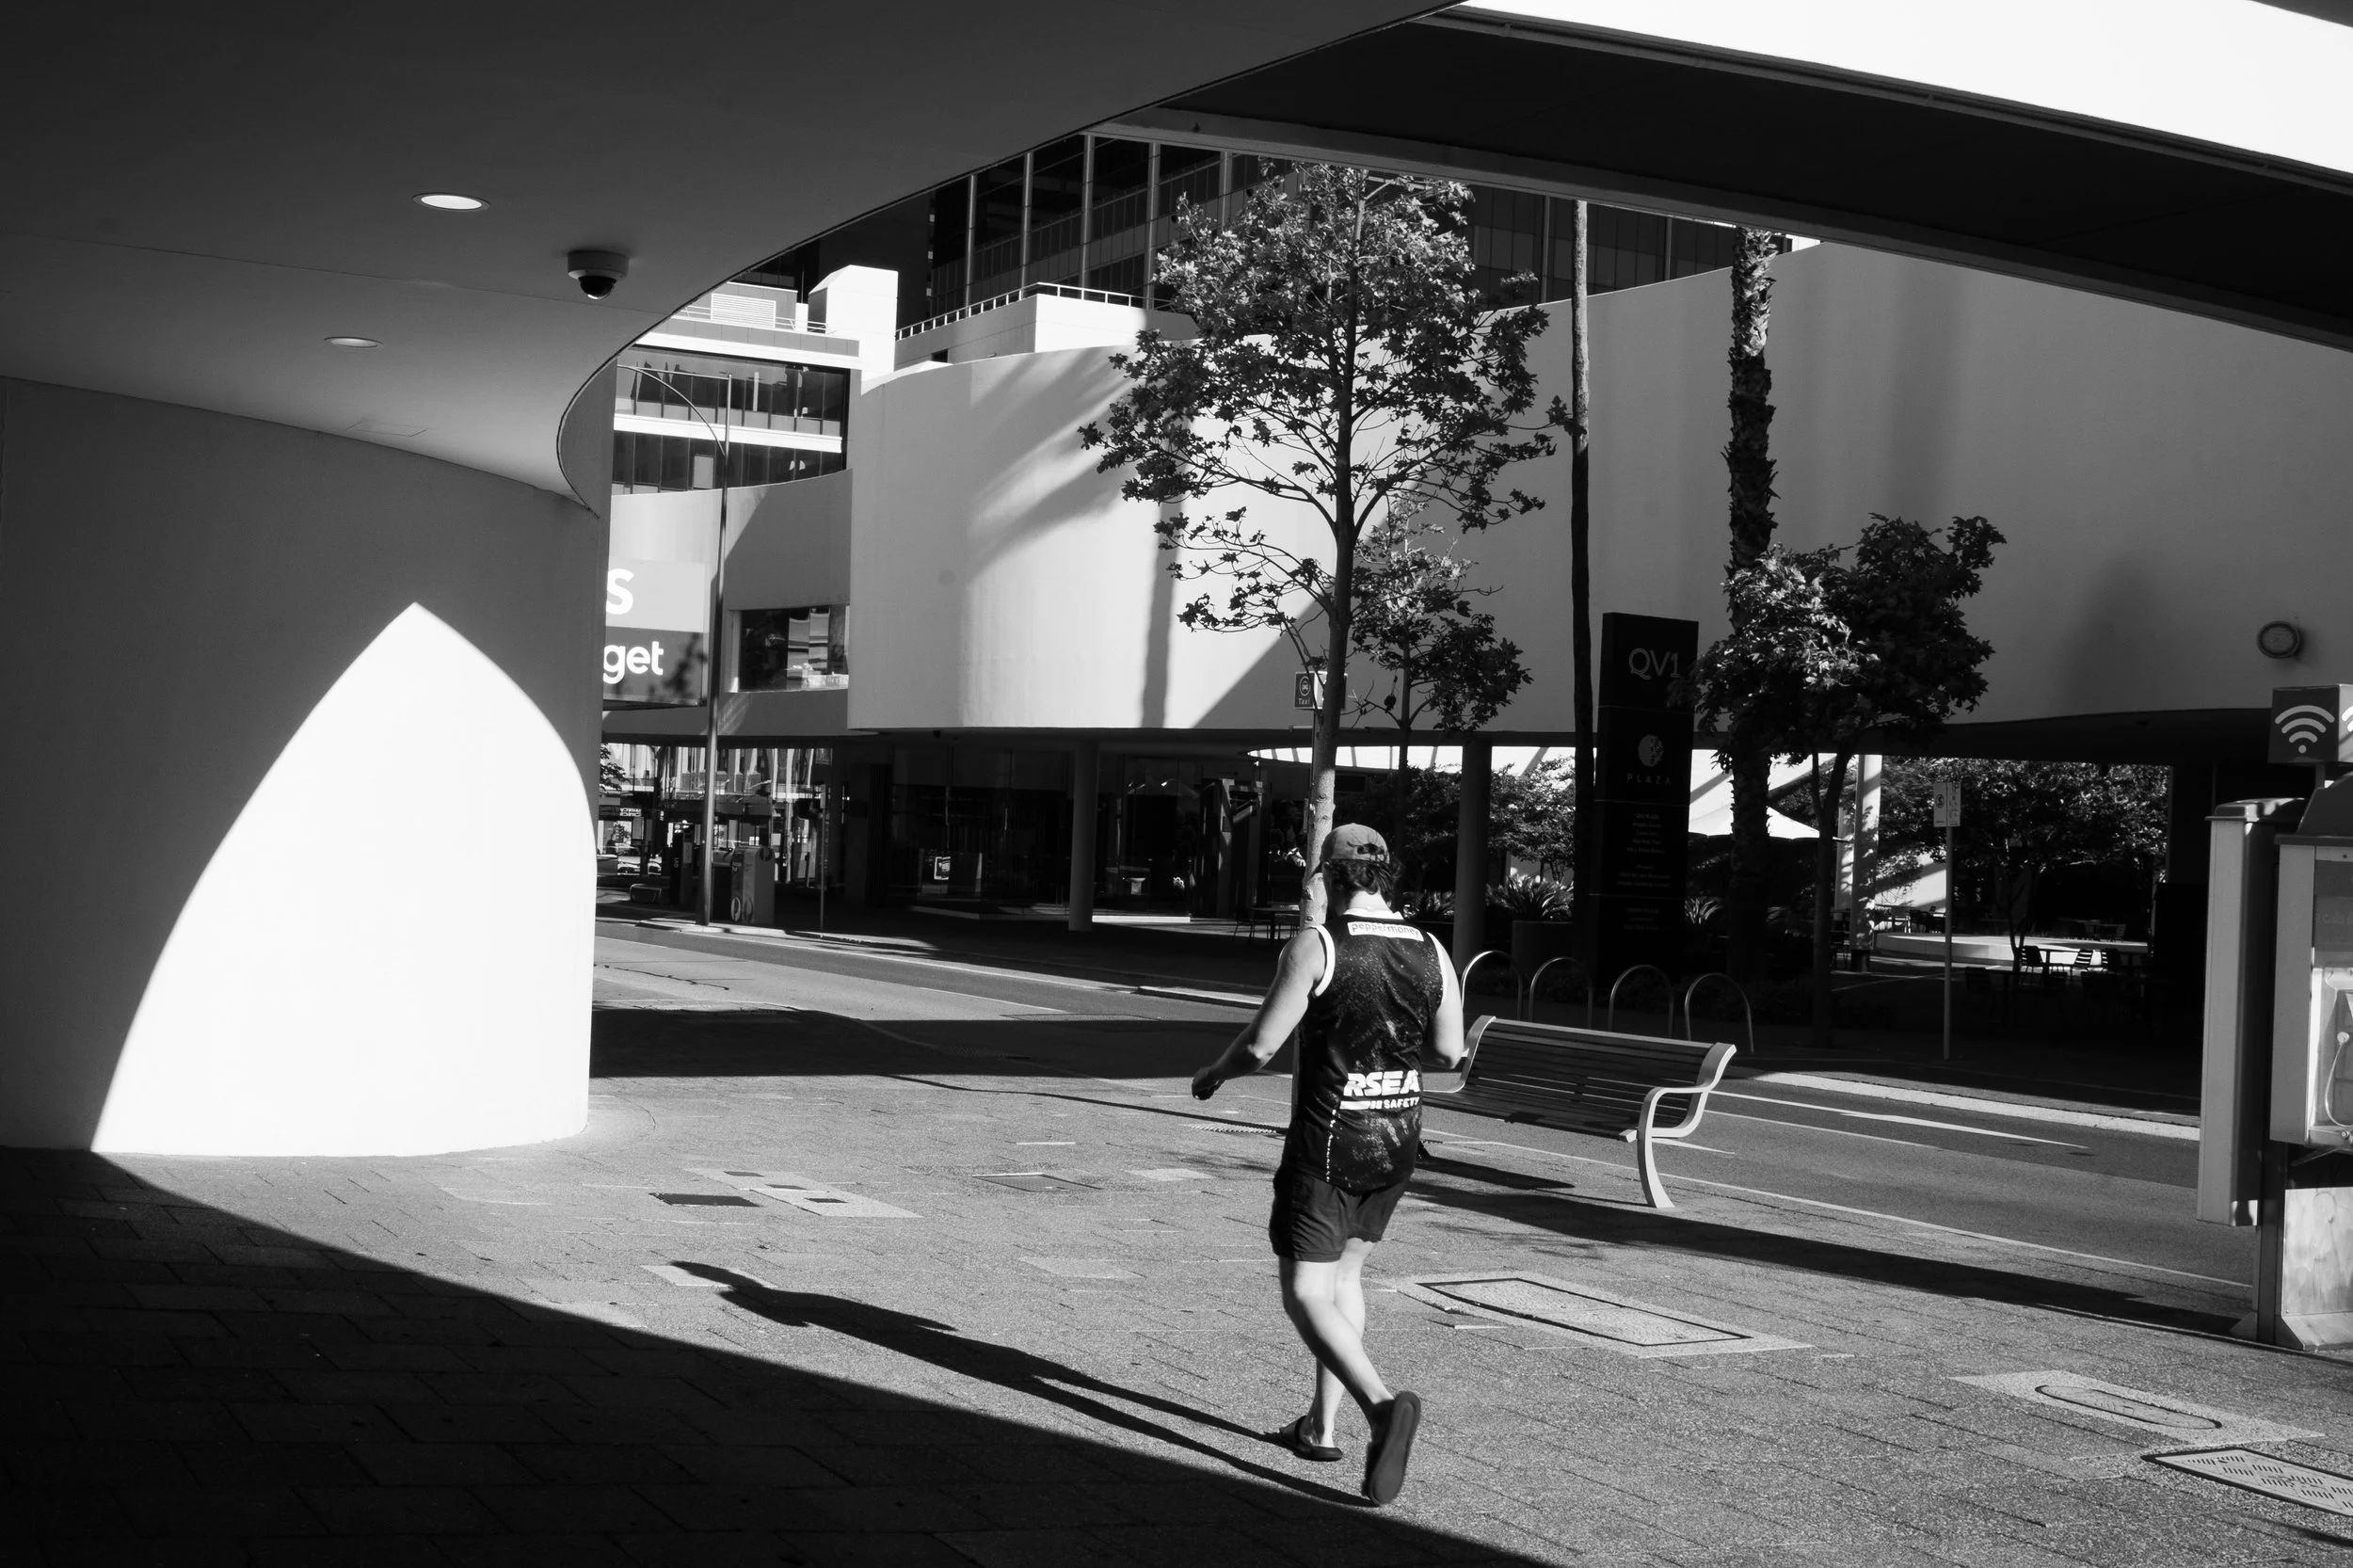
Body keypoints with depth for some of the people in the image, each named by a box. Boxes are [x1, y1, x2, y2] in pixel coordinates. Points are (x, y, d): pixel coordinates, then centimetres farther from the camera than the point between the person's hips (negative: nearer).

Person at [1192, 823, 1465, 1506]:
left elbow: (1261, 1044, -16)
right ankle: (1321, 1425, 24)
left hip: (1326, 1143, -6)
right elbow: (1449, 1049, 7)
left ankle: (1381, 1403, -25)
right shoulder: (1431, 952, 0)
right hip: (1398, 1141, 6)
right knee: (1345, 1272, 22)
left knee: (1306, 1294, -2)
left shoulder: (1315, 946, -15)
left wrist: (1213, 1073, 4)